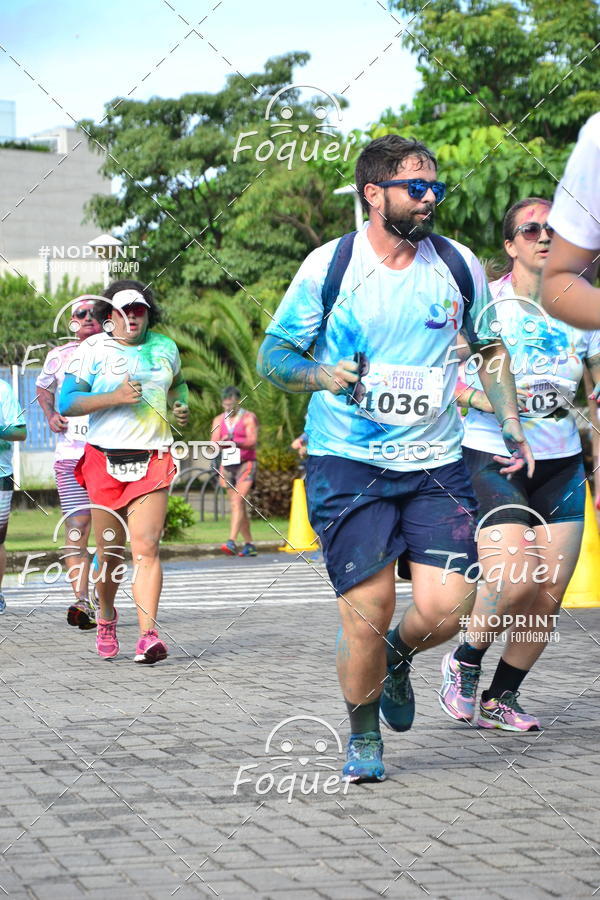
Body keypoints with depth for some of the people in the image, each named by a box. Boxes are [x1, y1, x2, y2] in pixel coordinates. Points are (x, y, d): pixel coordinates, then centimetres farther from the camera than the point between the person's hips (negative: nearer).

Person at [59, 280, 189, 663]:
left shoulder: (165, 347, 12)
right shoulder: (93, 349, 1)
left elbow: (177, 383, 33)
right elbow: (66, 402, -6)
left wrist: (181, 405, 11)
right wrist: (115, 397, -17)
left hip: (152, 461, 1)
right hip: (105, 460, -1)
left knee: (147, 548, -13)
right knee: (110, 552, 5)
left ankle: (149, 635, -20)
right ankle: (106, 618, 31)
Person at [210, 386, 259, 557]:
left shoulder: (248, 418, 0)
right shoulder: (219, 420, 14)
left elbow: (252, 442, -11)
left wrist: (234, 442, -29)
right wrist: (221, 442, -18)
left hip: (245, 464, -5)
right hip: (227, 465, 5)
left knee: (238, 502, -18)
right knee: (236, 506, 5)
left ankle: (232, 542, -28)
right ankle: (249, 545, 11)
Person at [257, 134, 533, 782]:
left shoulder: (458, 266, 6)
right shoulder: (328, 266, -4)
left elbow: (490, 348, 21)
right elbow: (272, 354, 2)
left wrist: (511, 429, 15)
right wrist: (323, 375, -18)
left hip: (435, 463, 3)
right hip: (347, 463, -3)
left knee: (446, 607, -11)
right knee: (367, 609, -9)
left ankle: (398, 656, 26)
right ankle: (363, 735, 18)